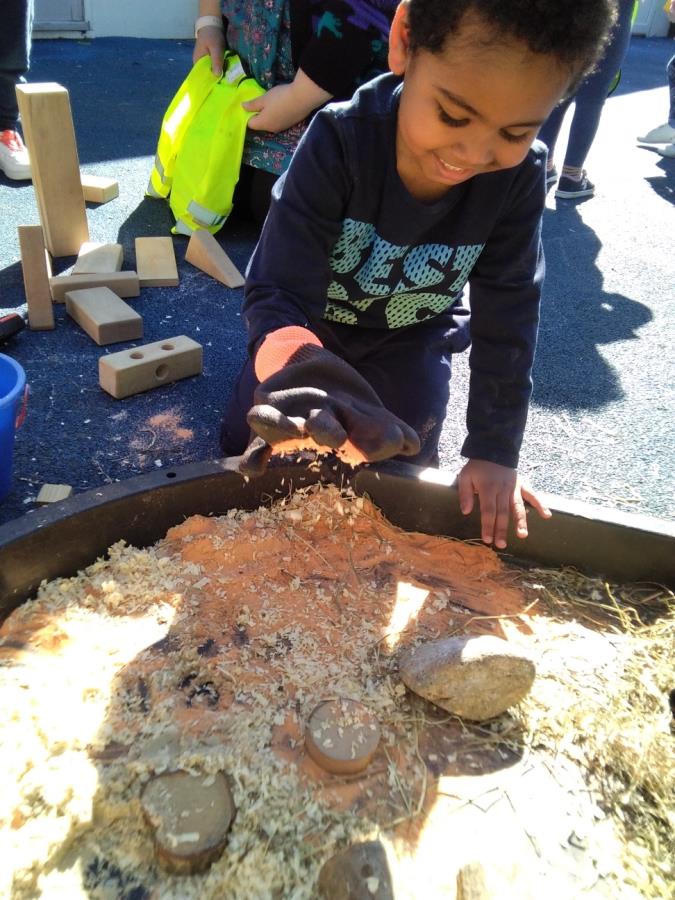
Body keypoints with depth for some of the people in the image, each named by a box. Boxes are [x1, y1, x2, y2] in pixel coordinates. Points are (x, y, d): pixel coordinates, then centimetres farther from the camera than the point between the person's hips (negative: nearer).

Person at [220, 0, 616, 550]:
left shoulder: (519, 176, -26)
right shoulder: (341, 141, -34)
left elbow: (508, 321, -18)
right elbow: (277, 293, -36)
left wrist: (495, 452, -17)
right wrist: (298, 372, -60)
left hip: (411, 343, 1)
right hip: (314, 327, 0)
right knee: (249, 451, 4)